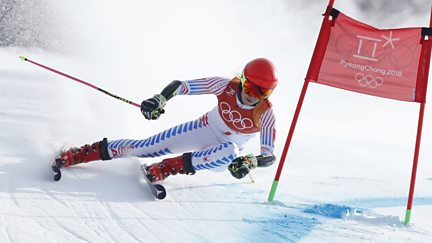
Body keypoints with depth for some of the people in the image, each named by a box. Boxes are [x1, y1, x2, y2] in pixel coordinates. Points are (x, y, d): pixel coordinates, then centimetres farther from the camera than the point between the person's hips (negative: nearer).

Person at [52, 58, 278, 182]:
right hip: (204, 128, 1)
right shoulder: (226, 86, -24)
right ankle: (79, 154, 0)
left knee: (230, 152, -39)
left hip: (228, 149, -1)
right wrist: (160, 98, -40)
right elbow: (182, 85, -22)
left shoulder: (265, 114, -27)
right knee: (147, 147, -10)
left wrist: (249, 162, -46)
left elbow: (269, 155, -26)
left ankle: (166, 168, -31)